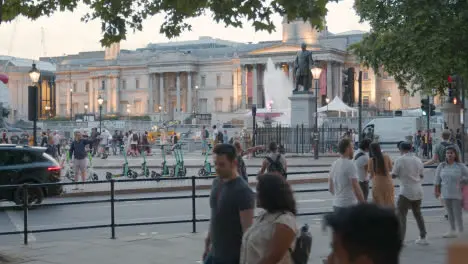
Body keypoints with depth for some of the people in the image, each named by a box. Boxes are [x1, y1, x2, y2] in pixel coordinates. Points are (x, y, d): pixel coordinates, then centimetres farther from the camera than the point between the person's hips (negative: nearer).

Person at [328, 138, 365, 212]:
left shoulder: (334, 164, 10)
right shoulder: (349, 164, -15)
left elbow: (330, 188, 17)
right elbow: (356, 188, -18)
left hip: (336, 204, 9)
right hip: (349, 205, -9)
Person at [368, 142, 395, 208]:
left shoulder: (371, 160, -10)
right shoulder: (386, 157, -4)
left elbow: (371, 174, -5)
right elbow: (390, 169, 8)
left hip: (377, 185, -2)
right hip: (388, 183, 2)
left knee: (378, 205, 7)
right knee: (389, 204, 14)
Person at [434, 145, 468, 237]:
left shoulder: (461, 166, -5)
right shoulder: (441, 166, 3)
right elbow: (437, 180, 7)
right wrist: (436, 191, 6)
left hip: (457, 194, -4)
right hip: (446, 193, 4)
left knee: (457, 213, -4)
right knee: (450, 213, 11)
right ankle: (452, 231, 20)